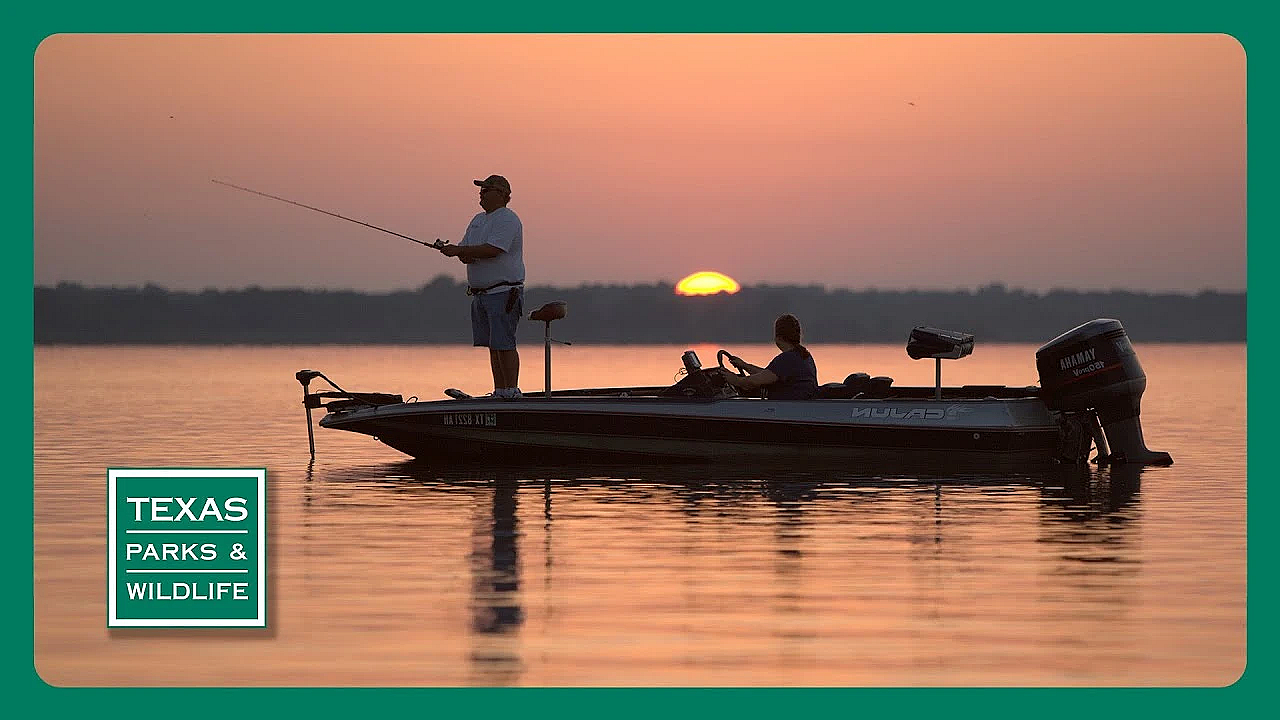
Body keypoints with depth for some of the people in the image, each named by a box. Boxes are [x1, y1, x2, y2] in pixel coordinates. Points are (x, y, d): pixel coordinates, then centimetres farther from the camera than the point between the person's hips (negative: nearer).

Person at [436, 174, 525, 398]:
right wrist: (463, 254, -9)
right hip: (481, 294, 9)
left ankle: (512, 391, -12)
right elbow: (464, 250, 17)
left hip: (503, 293, -9)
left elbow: (492, 250, -23)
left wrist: (458, 250, -19)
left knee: (503, 344, -12)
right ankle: (499, 392, 11)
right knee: (492, 345, 9)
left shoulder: (507, 220, -11)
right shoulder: (478, 220, 19)